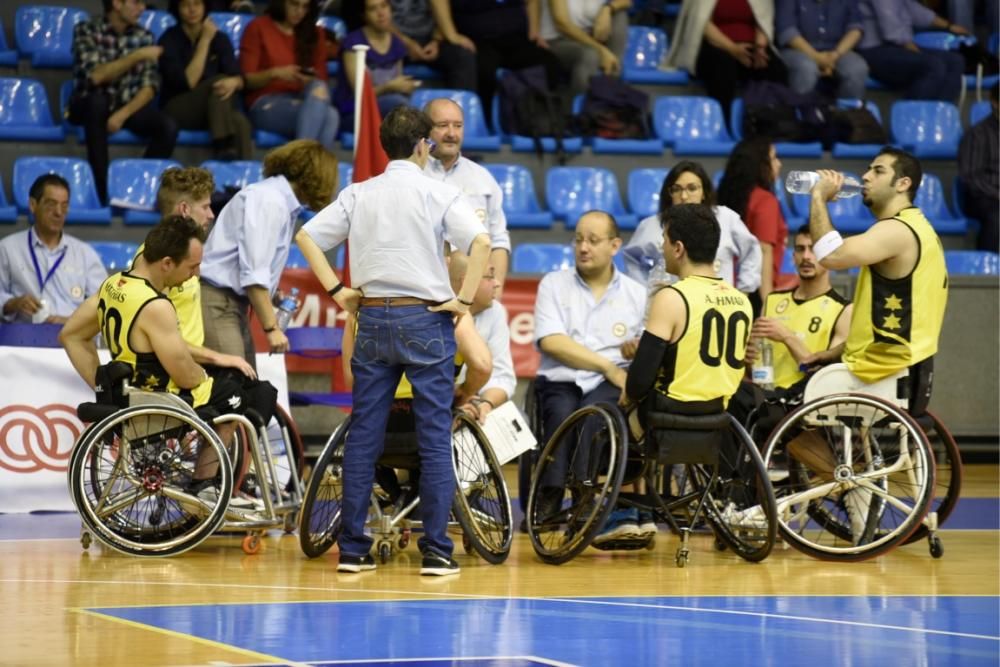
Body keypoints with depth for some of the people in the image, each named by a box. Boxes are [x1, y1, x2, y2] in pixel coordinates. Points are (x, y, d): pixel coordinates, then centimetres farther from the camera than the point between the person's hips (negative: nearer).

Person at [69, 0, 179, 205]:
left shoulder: (143, 36, 4)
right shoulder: (86, 30, -7)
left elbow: (149, 86, -5)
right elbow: (96, 76, -21)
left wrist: (123, 114, -21)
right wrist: (137, 56, -21)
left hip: (129, 105, 3)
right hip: (89, 106, -3)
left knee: (168, 126, -24)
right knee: (98, 101, -38)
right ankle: (102, 193, -35)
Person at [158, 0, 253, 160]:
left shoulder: (219, 38, 7)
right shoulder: (169, 40, -6)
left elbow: (239, 78, -5)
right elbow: (188, 82, -18)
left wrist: (233, 82, -31)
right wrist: (205, 41, -17)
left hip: (215, 110, 3)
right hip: (177, 110, -3)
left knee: (240, 122, -33)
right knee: (218, 81, -31)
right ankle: (226, 152, -40)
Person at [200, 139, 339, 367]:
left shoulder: (283, 203, 15)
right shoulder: (269, 200, -13)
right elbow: (253, 272, -18)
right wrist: (272, 328, -15)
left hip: (235, 303, 10)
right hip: (216, 301, -10)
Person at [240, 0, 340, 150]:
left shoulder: (315, 34, 18)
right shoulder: (258, 28, 6)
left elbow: (321, 81, 13)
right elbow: (246, 80, 1)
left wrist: (310, 81, -11)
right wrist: (274, 73, -17)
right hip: (266, 106, -3)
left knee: (331, 115, -36)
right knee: (318, 110, -36)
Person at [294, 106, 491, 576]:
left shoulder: (358, 195, 7)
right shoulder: (438, 195, -4)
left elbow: (306, 236, 6)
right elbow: (480, 242, -19)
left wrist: (336, 291, 7)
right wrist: (465, 299, -12)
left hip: (372, 319, 4)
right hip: (425, 319, -4)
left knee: (362, 436, 7)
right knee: (434, 439, 1)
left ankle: (352, 550, 9)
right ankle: (435, 551, 0)